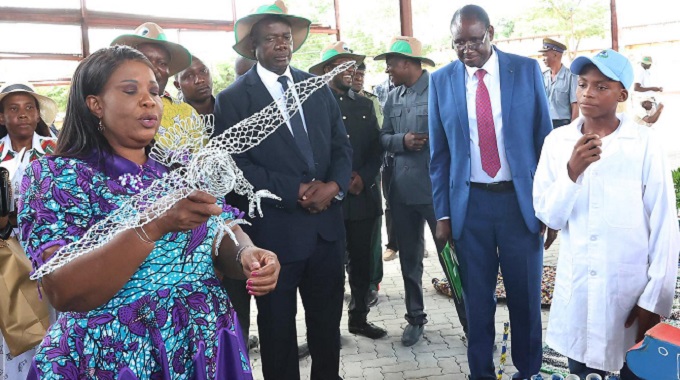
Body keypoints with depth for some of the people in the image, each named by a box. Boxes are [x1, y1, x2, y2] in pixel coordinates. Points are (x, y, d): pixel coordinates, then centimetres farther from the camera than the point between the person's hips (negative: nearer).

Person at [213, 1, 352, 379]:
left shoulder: (317, 87, 9)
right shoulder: (232, 99, -5)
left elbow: (341, 145, 8)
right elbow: (236, 165, -13)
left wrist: (334, 185, -12)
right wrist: (297, 191, -18)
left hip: (327, 223, 5)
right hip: (275, 229, -4)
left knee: (328, 317, 18)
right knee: (278, 323, 13)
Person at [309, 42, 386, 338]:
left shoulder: (365, 105, 14)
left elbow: (376, 148, 11)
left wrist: (363, 177, -5)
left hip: (363, 195, 5)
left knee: (361, 261, 11)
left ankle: (359, 318, 27)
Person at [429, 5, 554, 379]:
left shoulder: (527, 70, -1)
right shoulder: (441, 80, 1)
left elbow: (544, 138, 2)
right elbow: (439, 154, 4)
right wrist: (442, 213, 0)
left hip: (521, 200, 0)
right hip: (469, 204, 1)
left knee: (526, 296, 11)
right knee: (477, 299, 11)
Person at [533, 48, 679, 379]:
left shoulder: (645, 144, -7)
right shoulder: (557, 142, 0)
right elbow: (549, 216, -3)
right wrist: (572, 172, -19)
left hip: (633, 287, -2)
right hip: (577, 287, 2)